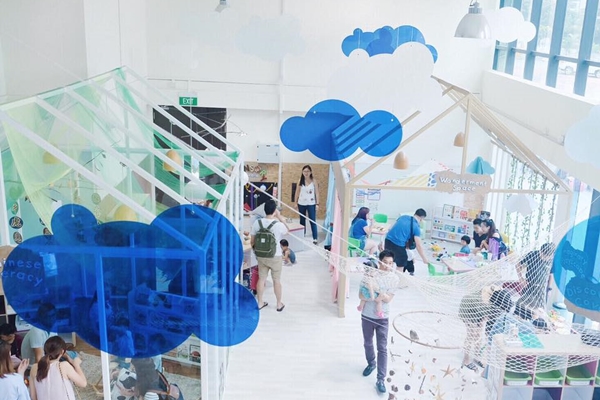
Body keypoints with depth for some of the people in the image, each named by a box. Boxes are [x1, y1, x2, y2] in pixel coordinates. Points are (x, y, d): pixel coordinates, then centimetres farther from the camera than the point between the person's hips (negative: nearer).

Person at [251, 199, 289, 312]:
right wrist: (280, 216, 3)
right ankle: (279, 304, 25)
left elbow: (252, 241, -1)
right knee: (277, 280, 12)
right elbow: (287, 230, 5)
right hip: (275, 257, -3)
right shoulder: (278, 225, -20)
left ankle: (260, 303, 27)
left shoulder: (257, 223, -10)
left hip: (261, 256, 3)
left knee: (261, 279, 16)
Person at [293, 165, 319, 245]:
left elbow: (317, 193, -3)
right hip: (301, 204, 3)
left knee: (313, 221, -4)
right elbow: (297, 192, 6)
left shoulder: (314, 181, -5)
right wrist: (295, 202, 5)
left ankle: (315, 238, -3)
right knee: (302, 221, 14)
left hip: (311, 204, -3)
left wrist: (317, 203, -6)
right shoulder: (300, 181, 0)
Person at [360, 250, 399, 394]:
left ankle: (381, 380, 5)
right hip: (367, 315, 1)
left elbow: (389, 299, -11)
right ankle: (371, 364, 45)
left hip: (382, 318, -1)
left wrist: (382, 295, -32)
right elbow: (361, 294, -10)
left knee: (382, 348, 0)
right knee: (368, 343, 20)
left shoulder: (394, 278, -8)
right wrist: (372, 297, -26)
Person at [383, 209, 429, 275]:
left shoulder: (403, 217, 14)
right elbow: (419, 245, -4)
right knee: (401, 265, 15)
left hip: (388, 240, 6)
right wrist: (424, 259, 2)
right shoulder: (416, 227, -2)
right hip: (398, 244, -6)